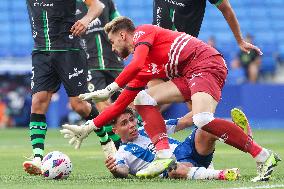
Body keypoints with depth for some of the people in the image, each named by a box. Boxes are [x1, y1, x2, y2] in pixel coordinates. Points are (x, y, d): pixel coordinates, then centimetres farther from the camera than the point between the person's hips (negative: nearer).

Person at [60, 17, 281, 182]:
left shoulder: (142, 32, 1)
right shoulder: (142, 72, 24)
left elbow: (136, 64, -19)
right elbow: (120, 105, 25)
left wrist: (109, 89, -16)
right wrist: (88, 127, 24)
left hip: (206, 63, -9)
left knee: (203, 120, -31)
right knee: (143, 98, 3)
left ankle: (264, 156, -23)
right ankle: (164, 154, -16)